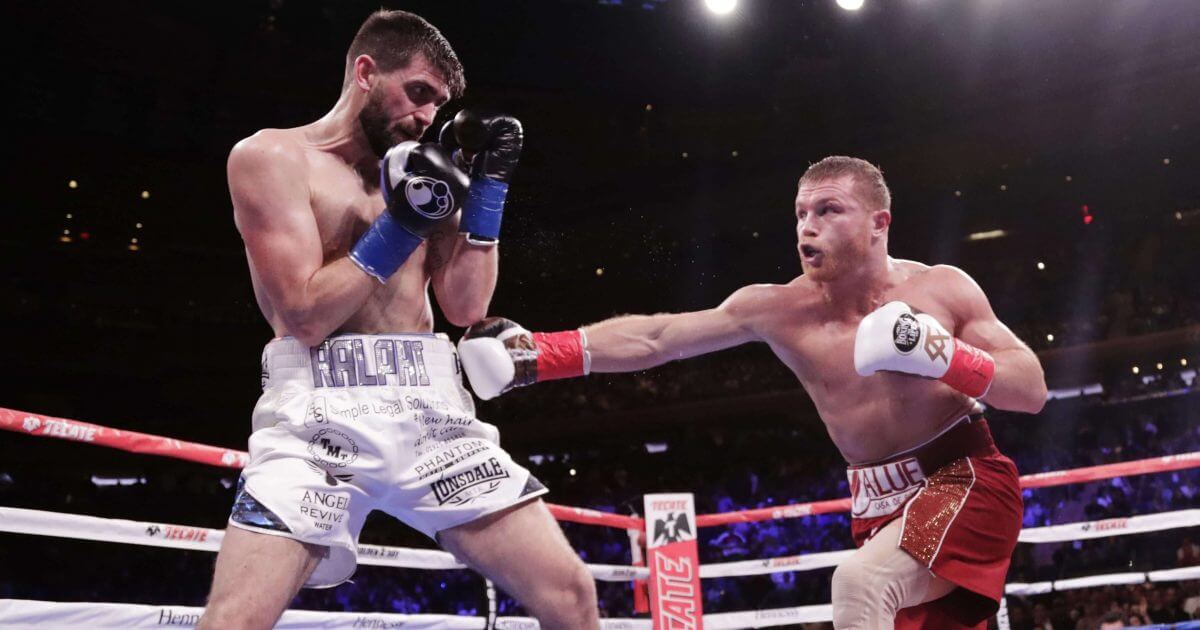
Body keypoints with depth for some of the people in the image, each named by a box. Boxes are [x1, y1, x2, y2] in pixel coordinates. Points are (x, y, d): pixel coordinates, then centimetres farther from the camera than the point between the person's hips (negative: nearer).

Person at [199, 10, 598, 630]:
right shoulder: (270, 156, 2)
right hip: (321, 410, -4)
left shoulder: (419, 170, 18)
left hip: (432, 405, 5)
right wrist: (398, 226, -12)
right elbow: (306, 316, -8)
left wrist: (487, 185, 5)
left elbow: (466, 307, 9)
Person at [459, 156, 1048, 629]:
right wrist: (537, 354, -24)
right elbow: (651, 337, -13)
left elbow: (1033, 389, -7)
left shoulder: (943, 288, -9)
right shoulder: (778, 310, -7)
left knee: (860, 581, -29)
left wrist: (939, 355, -24)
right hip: (880, 500, 4)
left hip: (966, 478, -4)